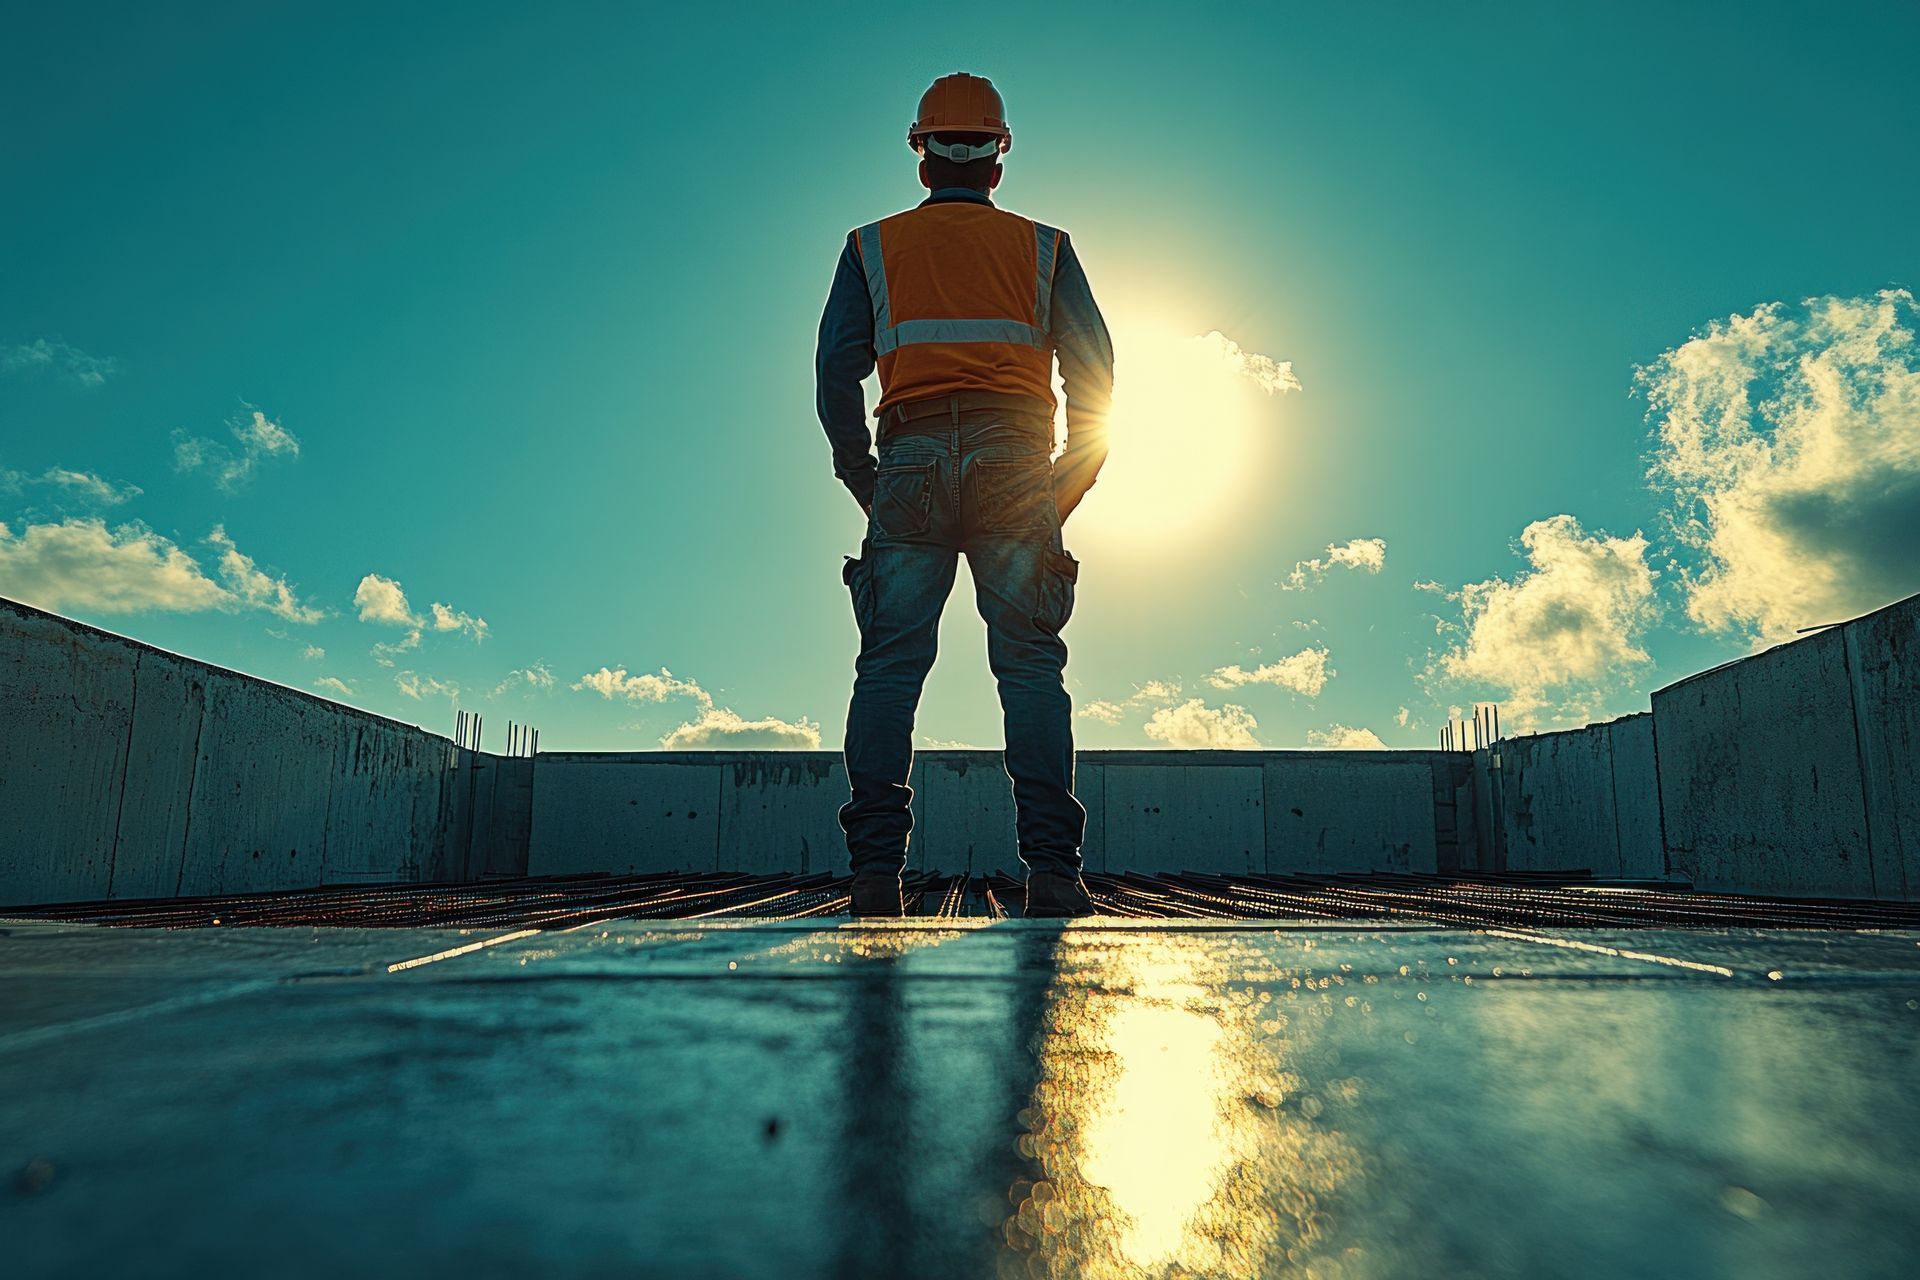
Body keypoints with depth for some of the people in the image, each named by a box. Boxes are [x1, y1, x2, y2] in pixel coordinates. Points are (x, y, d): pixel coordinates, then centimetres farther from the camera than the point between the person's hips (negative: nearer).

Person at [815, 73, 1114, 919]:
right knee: (1030, 665, -4)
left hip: (912, 462, 0)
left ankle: (876, 872, -8)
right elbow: (1094, 373, 11)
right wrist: (1069, 484, 14)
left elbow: (835, 371, 9)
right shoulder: (1044, 248, 18)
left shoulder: (872, 247, 18)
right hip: (1014, 464, 0)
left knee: (890, 666, -2)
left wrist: (866, 485, 13)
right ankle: (1050, 871, -11)